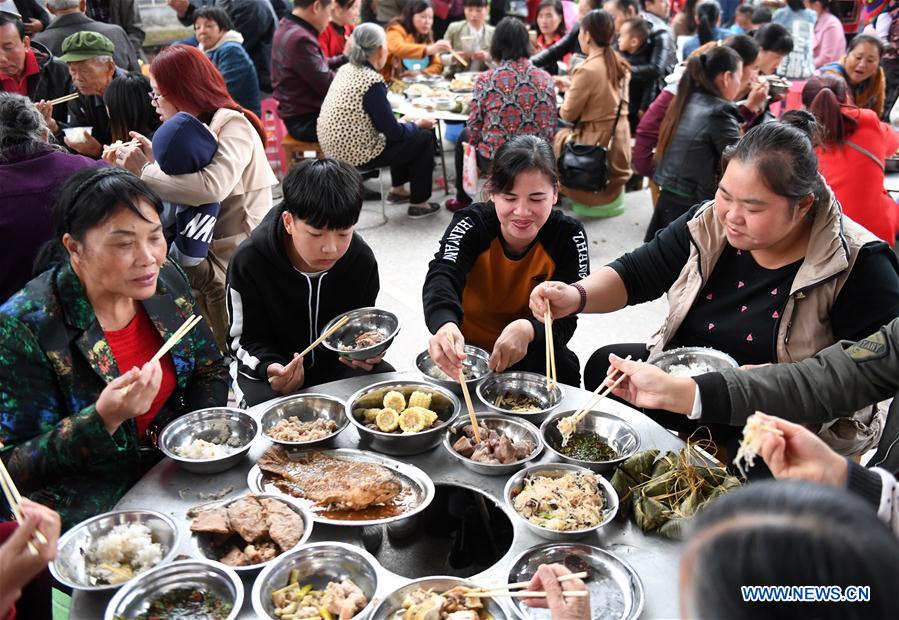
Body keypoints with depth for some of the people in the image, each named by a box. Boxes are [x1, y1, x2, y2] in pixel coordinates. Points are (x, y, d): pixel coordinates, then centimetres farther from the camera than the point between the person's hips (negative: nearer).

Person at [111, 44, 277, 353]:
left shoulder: (232, 124, -13)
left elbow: (211, 187, -31)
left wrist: (145, 170, -20)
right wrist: (155, 159, 3)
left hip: (231, 261, -8)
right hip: (203, 251, 8)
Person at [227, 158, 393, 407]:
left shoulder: (361, 259, -13)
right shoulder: (249, 263, -23)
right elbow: (246, 340, -11)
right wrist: (270, 368, -33)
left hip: (339, 362, 3)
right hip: (274, 366, -3)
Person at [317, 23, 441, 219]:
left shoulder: (346, 70, 3)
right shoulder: (372, 82, -23)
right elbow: (393, 132, -17)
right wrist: (418, 124, 0)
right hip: (358, 156, -9)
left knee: (409, 131, 27)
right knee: (424, 137, 6)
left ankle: (398, 189, 38)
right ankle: (418, 203, 15)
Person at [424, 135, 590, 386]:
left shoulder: (568, 236, -14)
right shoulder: (470, 225, -16)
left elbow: (565, 317, -21)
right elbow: (441, 278, -36)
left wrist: (527, 330, -46)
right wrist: (445, 325, -60)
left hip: (532, 354, 1)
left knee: (564, 369, -29)